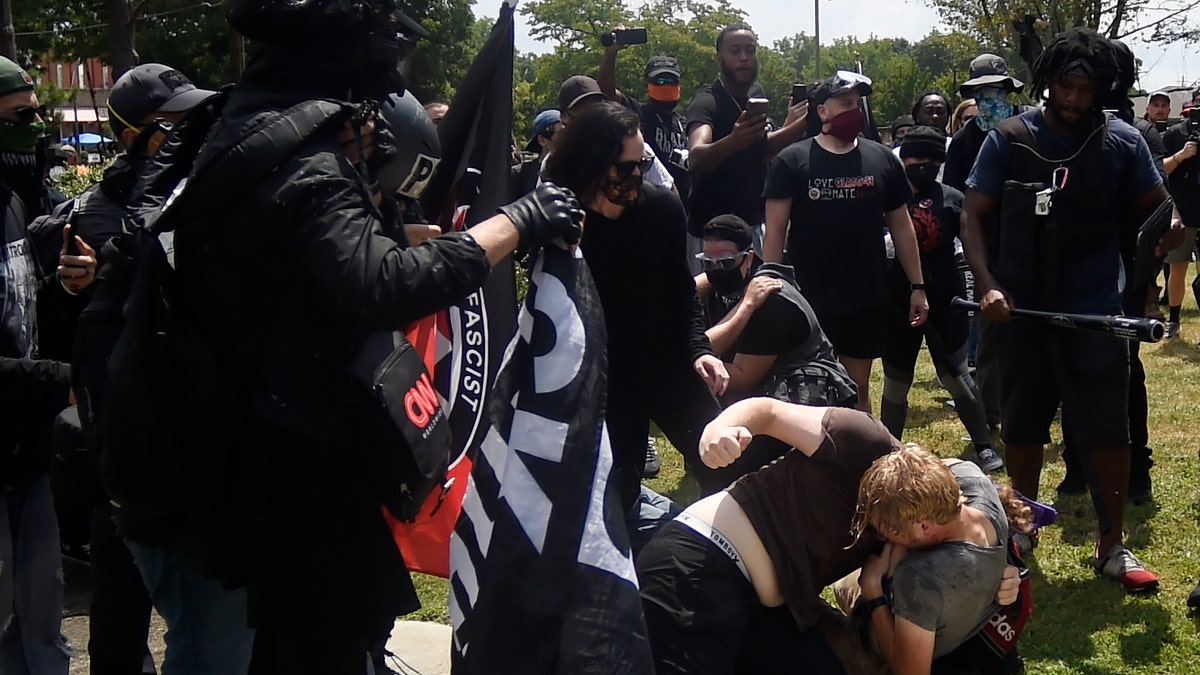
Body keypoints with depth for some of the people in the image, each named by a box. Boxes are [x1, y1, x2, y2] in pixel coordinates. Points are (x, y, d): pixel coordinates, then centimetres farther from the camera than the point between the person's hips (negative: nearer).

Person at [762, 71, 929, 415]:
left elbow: (901, 226, 11)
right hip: (808, 301, -3)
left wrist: (917, 286, 8)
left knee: (858, 390, 12)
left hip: (867, 300, 3)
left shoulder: (882, 160, 7)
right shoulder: (792, 162, -3)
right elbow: (775, 231, -4)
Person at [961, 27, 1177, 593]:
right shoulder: (1008, 140, -2)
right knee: (1022, 426, 13)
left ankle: (1112, 546, 14)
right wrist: (989, 285, -14)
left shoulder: (1123, 142, 0)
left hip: (1096, 312, -1)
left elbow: (1158, 212, 6)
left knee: (1108, 430, 0)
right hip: (1021, 311, 1)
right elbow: (975, 217, -2)